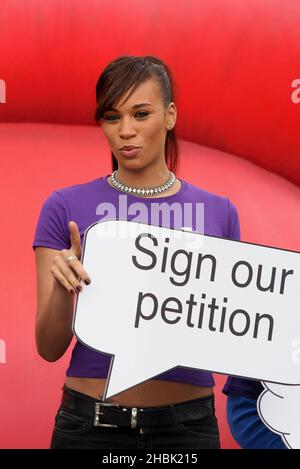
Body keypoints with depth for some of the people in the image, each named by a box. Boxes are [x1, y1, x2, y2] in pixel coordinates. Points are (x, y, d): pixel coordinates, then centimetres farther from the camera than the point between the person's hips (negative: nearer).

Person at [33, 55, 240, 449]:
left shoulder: (219, 213, 2)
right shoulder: (65, 208, -3)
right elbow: (50, 348, -3)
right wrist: (63, 287, -21)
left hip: (187, 427, 1)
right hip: (90, 424, -1)